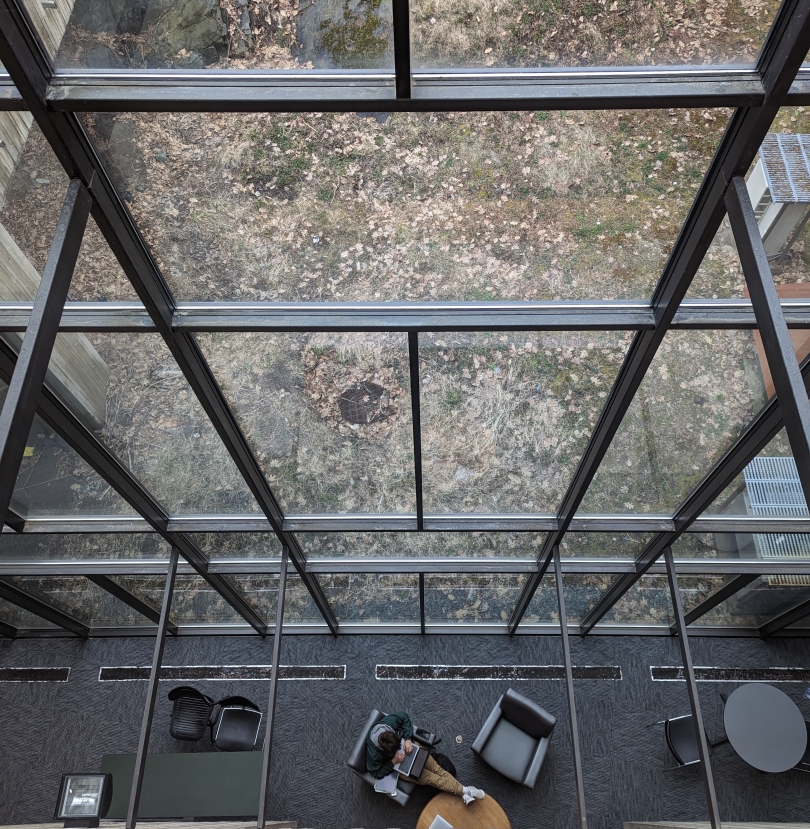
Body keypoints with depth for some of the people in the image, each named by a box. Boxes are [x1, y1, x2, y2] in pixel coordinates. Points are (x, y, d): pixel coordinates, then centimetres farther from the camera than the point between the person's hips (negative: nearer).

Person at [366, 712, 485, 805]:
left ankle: (463, 793, 0)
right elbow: (376, 773, -19)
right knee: (432, 779, -5)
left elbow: (404, 717, -12)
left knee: (436, 768, -4)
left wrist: (408, 739, -22)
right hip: (398, 766, -3)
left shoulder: (388, 722, -32)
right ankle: (465, 790, 1)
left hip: (408, 745, 3)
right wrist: (393, 761, -28)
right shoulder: (373, 753, -36)